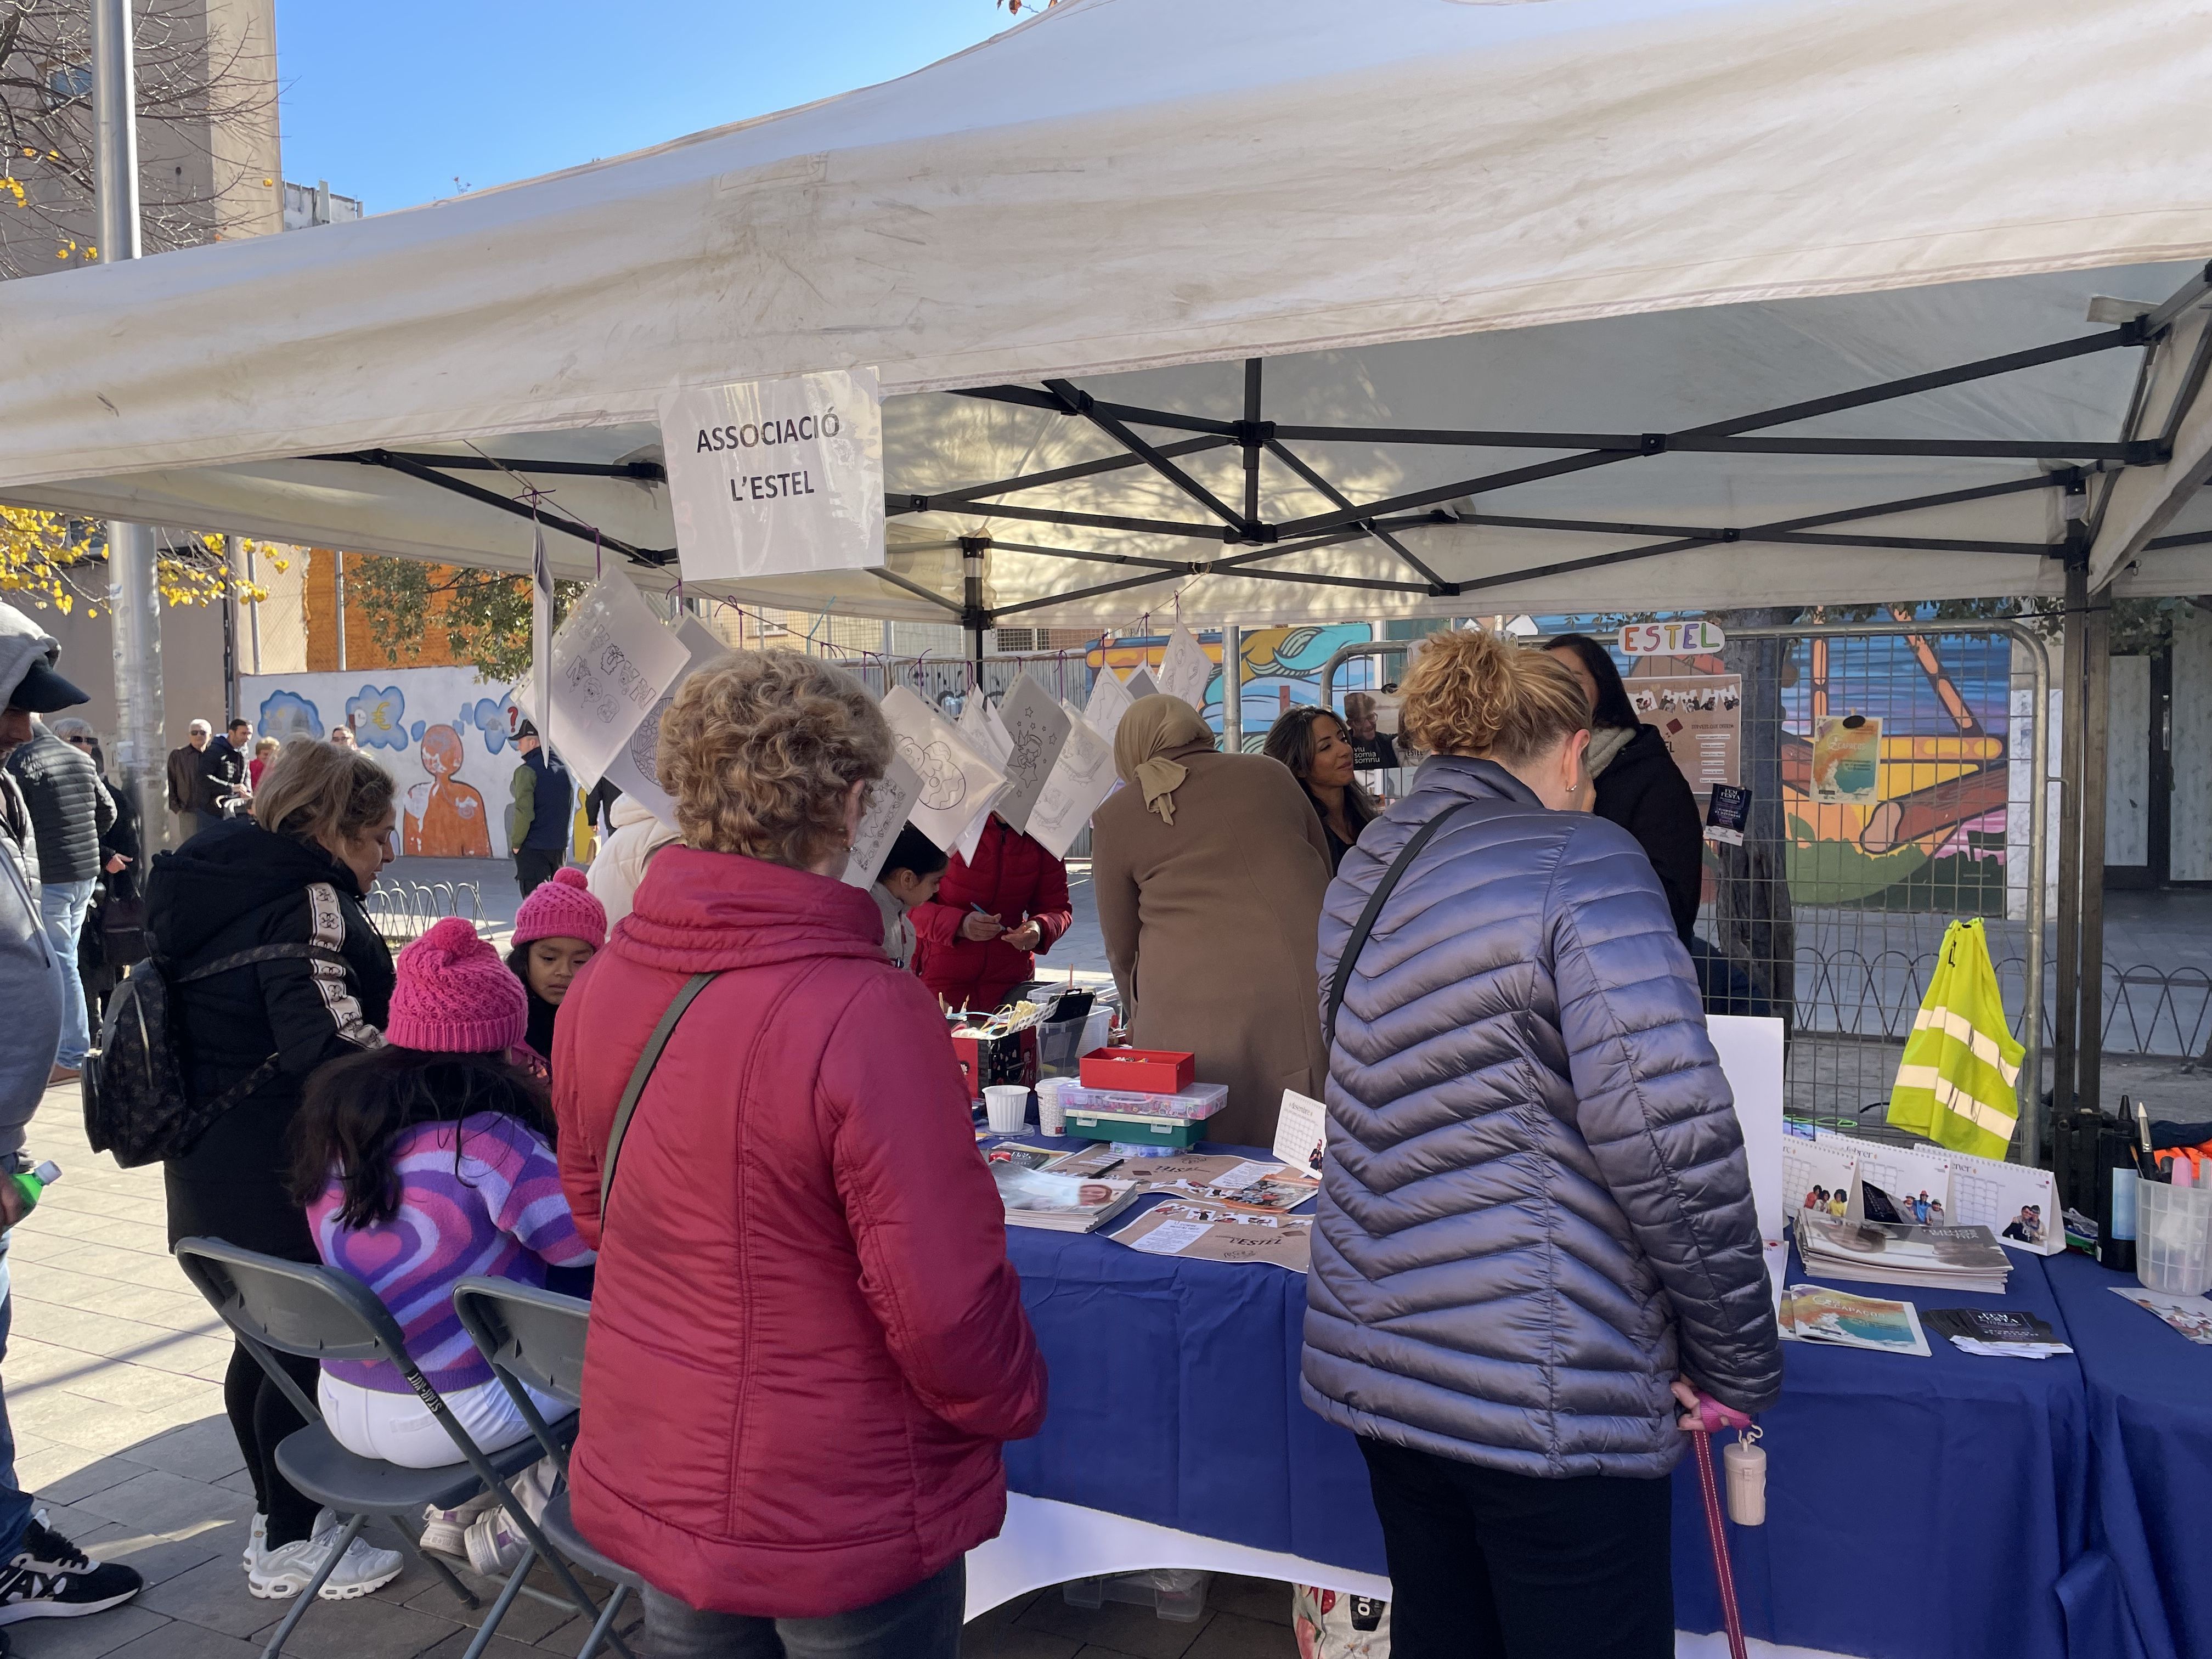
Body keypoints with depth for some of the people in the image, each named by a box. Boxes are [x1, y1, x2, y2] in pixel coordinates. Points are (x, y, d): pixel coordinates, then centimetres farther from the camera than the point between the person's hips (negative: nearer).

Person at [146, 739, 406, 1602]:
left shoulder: (216, 888, 12)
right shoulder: (306, 899, -20)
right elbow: (329, 1035, -33)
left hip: (214, 1163, 10)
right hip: (285, 1172, -10)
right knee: (307, 1344, 5)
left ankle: (277, 1512, 37)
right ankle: (289, 1545, 18)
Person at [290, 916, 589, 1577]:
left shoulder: (332, 1112, 0)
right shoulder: (482, 1133, -24)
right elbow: (582, 1239, -15)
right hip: (452, 1417, -8)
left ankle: (458, 1512, 26)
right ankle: (507, 1530, 16)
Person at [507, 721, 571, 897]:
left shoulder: (526, 771, -12)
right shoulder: (561, 768, 10)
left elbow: (524, 812, -18)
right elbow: (571, 800, 17)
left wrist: (516, 843, -6)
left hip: (532, 848, -7)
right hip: (559, 846, 7)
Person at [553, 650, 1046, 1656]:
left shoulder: (597, 988, -8)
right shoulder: (869, 1015, -30)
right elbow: (945, 1303, -27)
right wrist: (1013, 1403, -6)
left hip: (649, 1485, 6)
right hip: (837, 1517, -5)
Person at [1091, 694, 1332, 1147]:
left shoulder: (1115, 818, 6)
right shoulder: (1270, 774, 13)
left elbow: (1121, 945, 12)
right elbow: (1324, 873, 24)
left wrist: (1137, 1016, 30)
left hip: (1196, 1009, -2)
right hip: (1311, 990, 3)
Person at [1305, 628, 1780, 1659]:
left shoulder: (1363, 871, 10)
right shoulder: (1580, 859, -14)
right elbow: (1671, 1137, -22)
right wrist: (1738, 1366, -9)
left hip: (1376, 1361, 8)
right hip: (1538, 1392, -7)